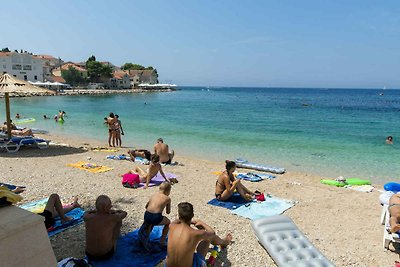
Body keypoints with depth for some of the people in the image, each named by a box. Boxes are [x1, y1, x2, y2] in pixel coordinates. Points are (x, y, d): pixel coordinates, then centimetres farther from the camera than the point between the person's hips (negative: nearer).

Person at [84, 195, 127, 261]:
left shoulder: (87, 217, -16)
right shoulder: (112, 218, -22)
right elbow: (124, 213, 3)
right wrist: (113, 211, 17)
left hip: (90, 256, 3)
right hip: (107, 255, -2)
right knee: (118, 221, 7)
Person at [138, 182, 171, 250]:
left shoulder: (154, 195, 19)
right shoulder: (167, 198, 7)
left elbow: (146, 206, 28)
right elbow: (168, 212, 17)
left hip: (146, 216, 5)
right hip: (156, 218, -5)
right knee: (168, 222, 26)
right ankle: (162, 241, 26)